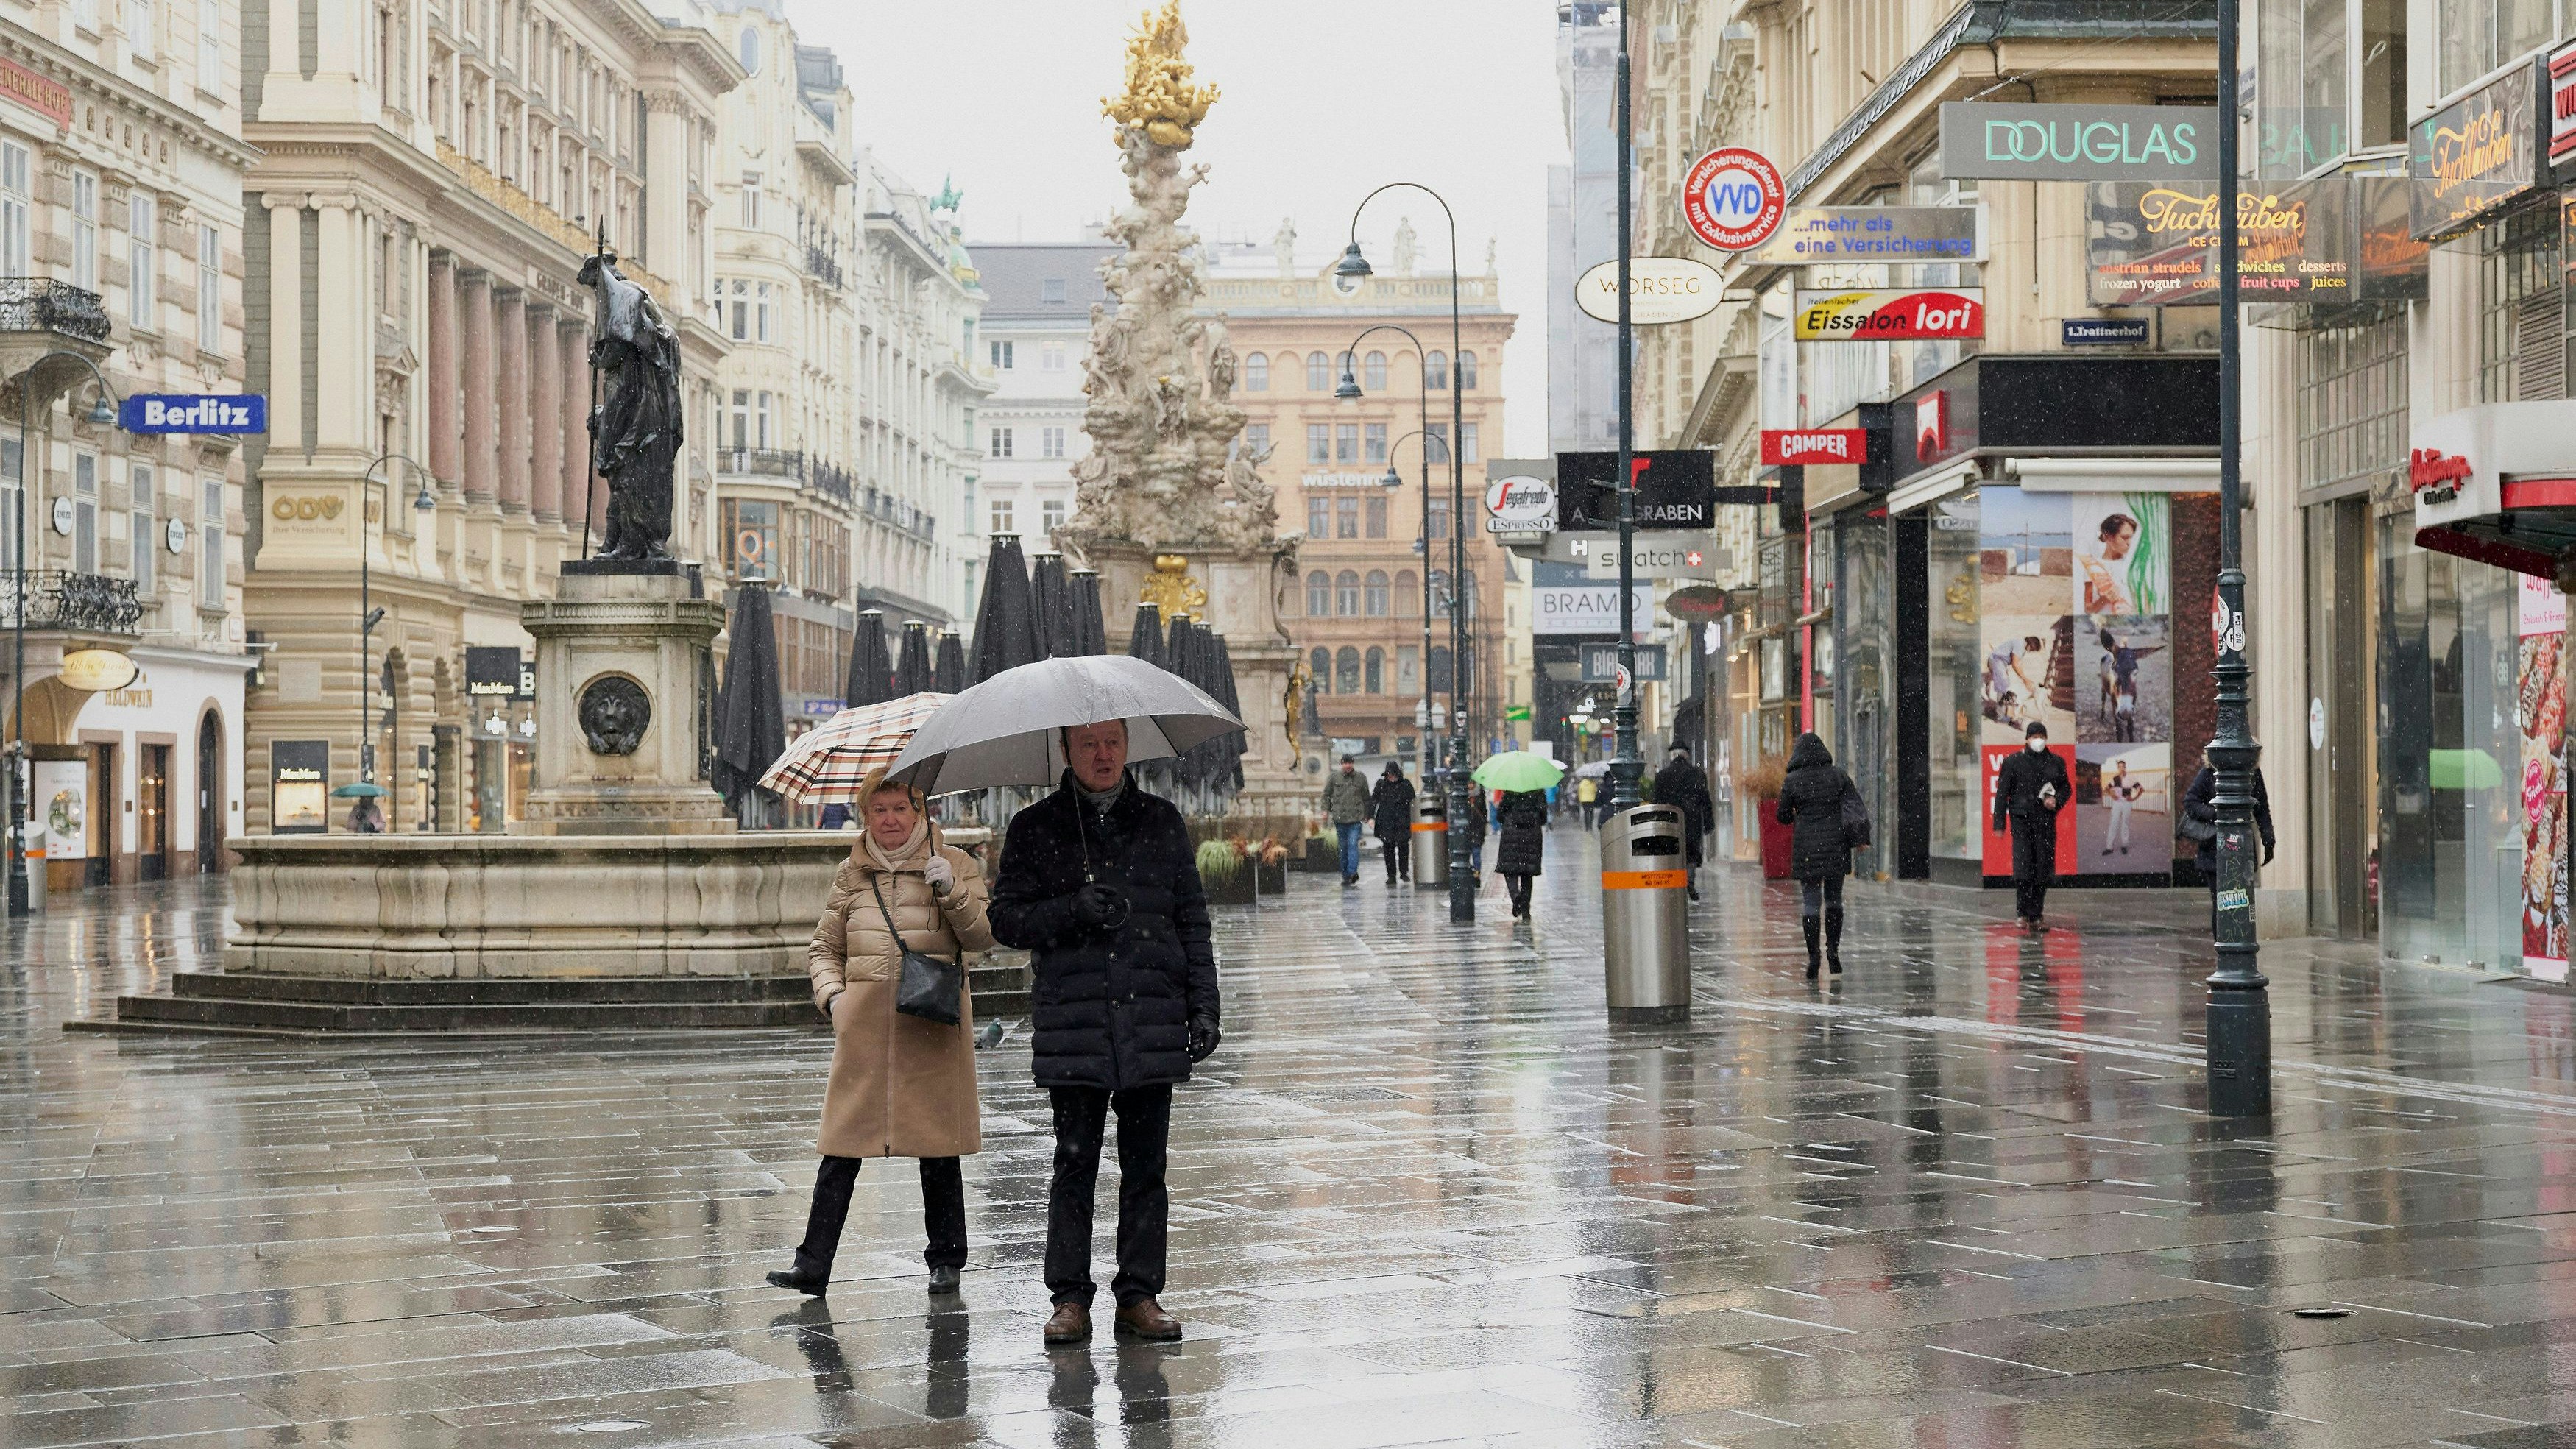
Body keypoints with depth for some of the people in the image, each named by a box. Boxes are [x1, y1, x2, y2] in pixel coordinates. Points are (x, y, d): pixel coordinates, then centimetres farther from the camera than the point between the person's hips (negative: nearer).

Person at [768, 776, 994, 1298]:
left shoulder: (955, 865, 7)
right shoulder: (851, 876, 13)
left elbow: (982, 937, -2)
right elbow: (823, 948, 19)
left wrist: (953, 893, -17)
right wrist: (833, 996, 1)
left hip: (933, 1023, -1)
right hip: (864, 1025, 1)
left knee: (938, 1144, 3)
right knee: (843, 1143, -3)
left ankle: (945, 1261, 16)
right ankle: (813, 1266, -3)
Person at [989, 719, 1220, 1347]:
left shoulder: (1161, 821, 11)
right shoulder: (1035, 829, 6)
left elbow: (1192, 919, 12)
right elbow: (1006, 919, 3)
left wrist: (1203, 1007, 4)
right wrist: (1073, 910, -14)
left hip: (1153, 1019, 2)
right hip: (1073, 1022, -1)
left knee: (1145, 1165, 3)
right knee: (1074, 1162, -2)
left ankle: (1139, 1295, 10)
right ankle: (1069, 1299, 4)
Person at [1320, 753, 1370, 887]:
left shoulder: (1360, 778, 7)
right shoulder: (1334, 777, 6)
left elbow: (1366, 798, 14)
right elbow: (1327, 794, 12)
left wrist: (1367, 815, 15)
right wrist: (1326, 810, 0)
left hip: (1356, 819, -2)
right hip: (1339, 818, 2)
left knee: (1353, 845, -15)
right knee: (1343, 847, 7)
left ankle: (1352, 872, -22)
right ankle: (1345, 875, 14)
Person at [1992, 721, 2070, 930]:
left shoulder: (2056, 762, 10)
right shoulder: (2013, 762, 2)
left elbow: (2066, 788, 20)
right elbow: (2002, 793, 2)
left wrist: (2056, 800, -4)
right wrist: (1999, 824, -2)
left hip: (2046, 821, 3)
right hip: (2021, 819, -3)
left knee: (2043, 868, 3)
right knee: (2023, 864, -13)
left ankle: (2035, 915, 13)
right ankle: (2023, 914, -9)